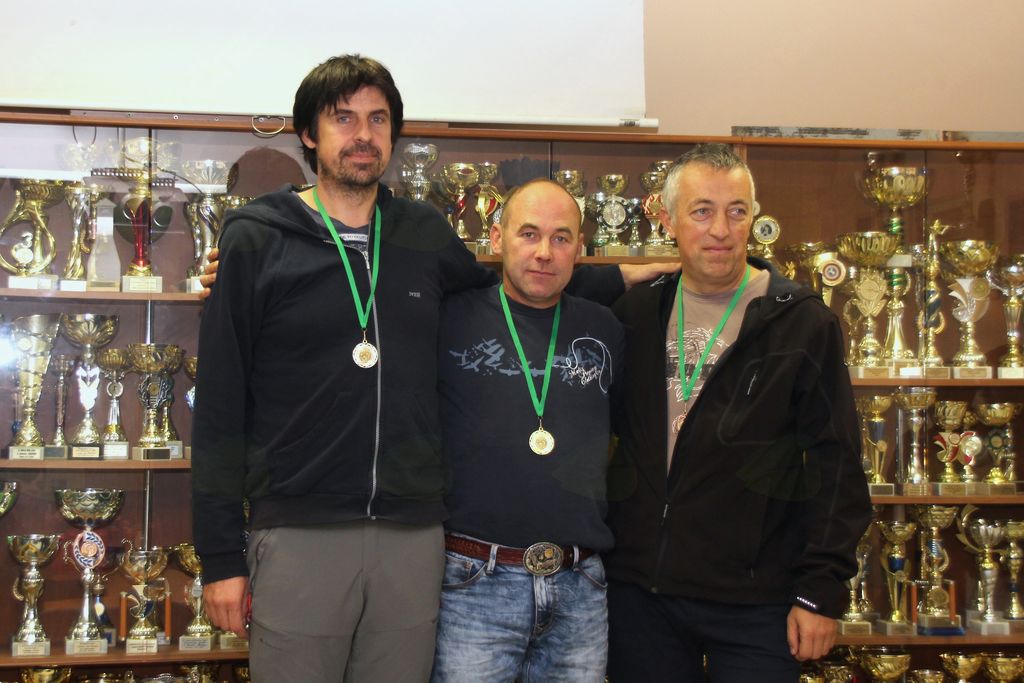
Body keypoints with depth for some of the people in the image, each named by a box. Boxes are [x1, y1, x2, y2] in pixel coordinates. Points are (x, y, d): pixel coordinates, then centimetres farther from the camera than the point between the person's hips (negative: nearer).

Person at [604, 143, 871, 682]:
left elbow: (836, 465, -5)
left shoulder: (803, 323, -4)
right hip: (638, 589, 3)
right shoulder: (635, 312, 5)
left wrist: (822, 591, -9)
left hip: (754, 603, -3)